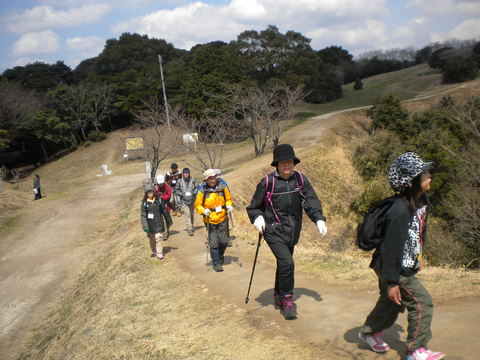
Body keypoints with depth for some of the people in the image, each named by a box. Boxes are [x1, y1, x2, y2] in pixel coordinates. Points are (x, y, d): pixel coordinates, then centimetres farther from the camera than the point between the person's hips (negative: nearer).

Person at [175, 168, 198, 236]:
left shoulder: (193, 180, -4)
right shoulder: (180, 181, -5)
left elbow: (197, 188, 5)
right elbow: (176, 190, 3)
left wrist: (193, 193, -12)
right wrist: (182, 194, -12)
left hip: (192, 200, 2)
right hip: (184, 201, -2)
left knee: (191, 214, 17)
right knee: (187, 214, -12)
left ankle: (191, 227, 34)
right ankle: (189, 229, -14)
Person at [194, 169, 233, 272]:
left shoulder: (222, 188, -1)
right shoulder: (202, 192, -7)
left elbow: (228, 199, 13)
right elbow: (197, 205, 1)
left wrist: (229, 206, -6)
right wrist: (203, 211, -17)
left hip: (222, 219, 2)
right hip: (210, 221, -2)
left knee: (223, 241, 8)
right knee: (213, 243, -1)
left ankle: (220, 257, 37)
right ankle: (216, 264, 11)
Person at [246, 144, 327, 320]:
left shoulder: (300, 179, 1)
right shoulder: (268, 182, -9)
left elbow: (311, 200, -4)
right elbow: (254, 205, 1)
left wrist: (319, 219, -17)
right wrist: (257, 218, -17)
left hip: (292, 231, 5)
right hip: (274, 231, -5)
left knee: (283, 264, 18)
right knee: (287, 263, -18)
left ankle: (278, 297, 38)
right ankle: (287, 301, 0)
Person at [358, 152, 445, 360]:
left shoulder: (422, 201, 0)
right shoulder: (400, 211, -30)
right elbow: (392, 247, -27)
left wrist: (418, 257, 24)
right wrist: (392, 282, -22)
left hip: (406, 266, 9)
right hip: (392, 268, -9)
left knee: (390, 304, 21)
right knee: (422, 303, -5)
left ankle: (369, 333, 43)